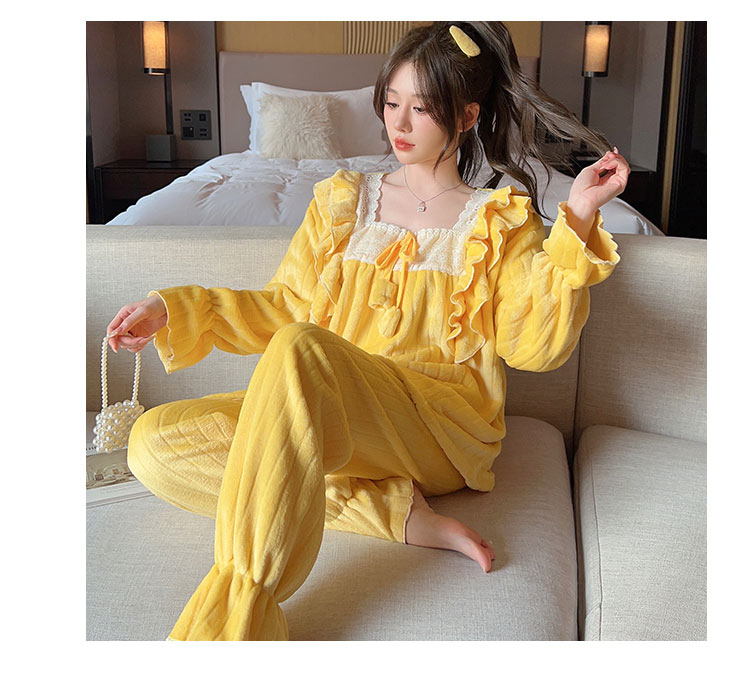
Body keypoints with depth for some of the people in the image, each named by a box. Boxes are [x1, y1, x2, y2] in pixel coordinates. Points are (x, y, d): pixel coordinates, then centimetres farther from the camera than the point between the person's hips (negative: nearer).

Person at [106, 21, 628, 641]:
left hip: (445, 422, -5)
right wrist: (173, 311, 3)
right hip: (319, 408, 5)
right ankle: (400, 513, -22)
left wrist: (576, 223, -9)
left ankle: (231, 618, -36)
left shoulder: (500, 222, 10)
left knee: (300, 349, -36)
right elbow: (285, 306, 16)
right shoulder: (343, 200, 20)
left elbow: (536, 347, -2)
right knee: (154, 442, -18)